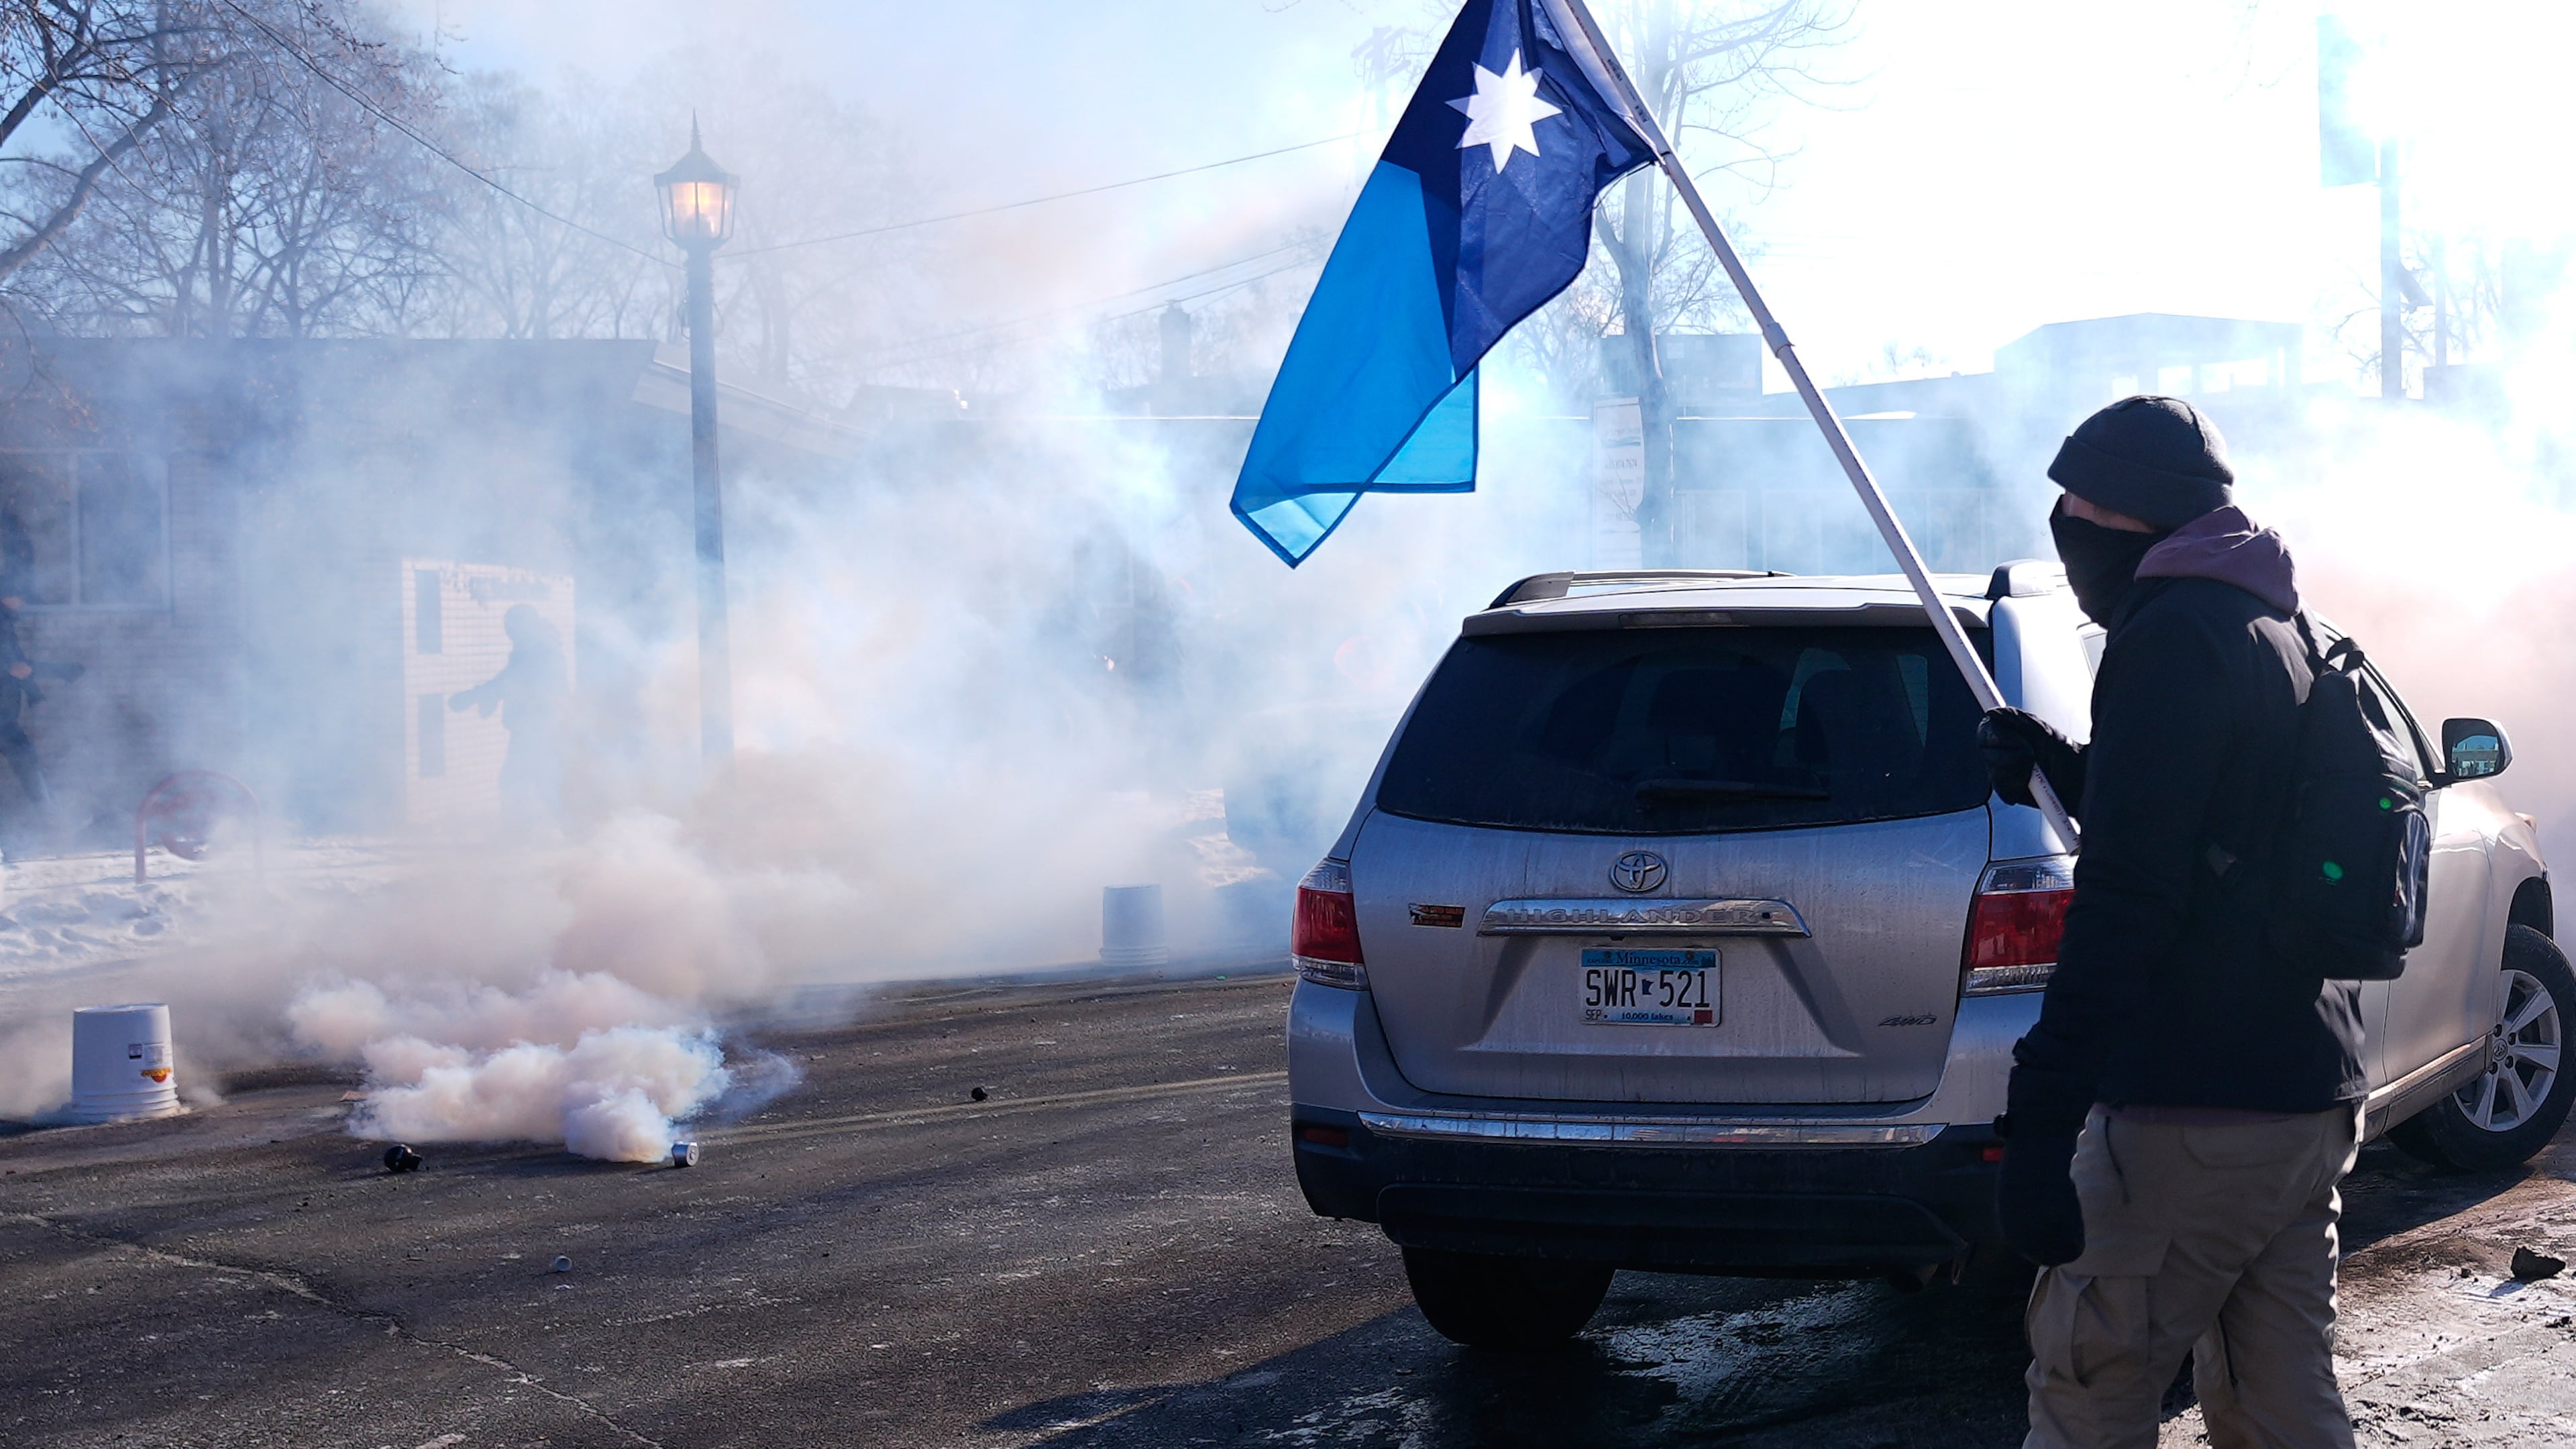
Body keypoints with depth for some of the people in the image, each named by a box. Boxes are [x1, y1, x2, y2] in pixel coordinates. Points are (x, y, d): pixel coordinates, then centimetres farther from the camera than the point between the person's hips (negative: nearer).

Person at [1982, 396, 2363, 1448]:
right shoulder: (2282, 634, 18)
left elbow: (2129, 897, -22)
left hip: (2195, 1112, -10)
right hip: (2313, 1094, 10)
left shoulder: (2175, 635, -12)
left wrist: (2041, 1123, -25)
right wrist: (2066, 772, 21)